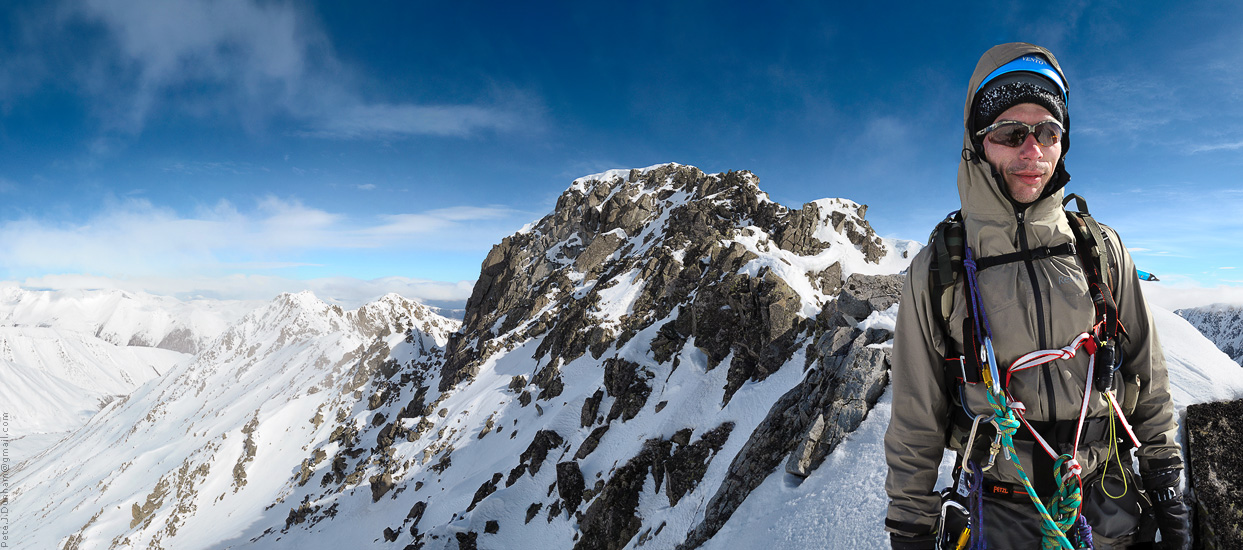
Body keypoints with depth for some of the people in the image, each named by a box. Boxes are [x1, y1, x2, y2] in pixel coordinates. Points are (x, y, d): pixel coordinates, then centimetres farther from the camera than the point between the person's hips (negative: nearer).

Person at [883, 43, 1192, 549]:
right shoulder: (936, 272, -11)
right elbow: (915, 422, -7)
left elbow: (1149, 383, 6)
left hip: (1111, 507, 3)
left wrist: (1167, 489, 6)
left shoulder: (1102, 251, -3)